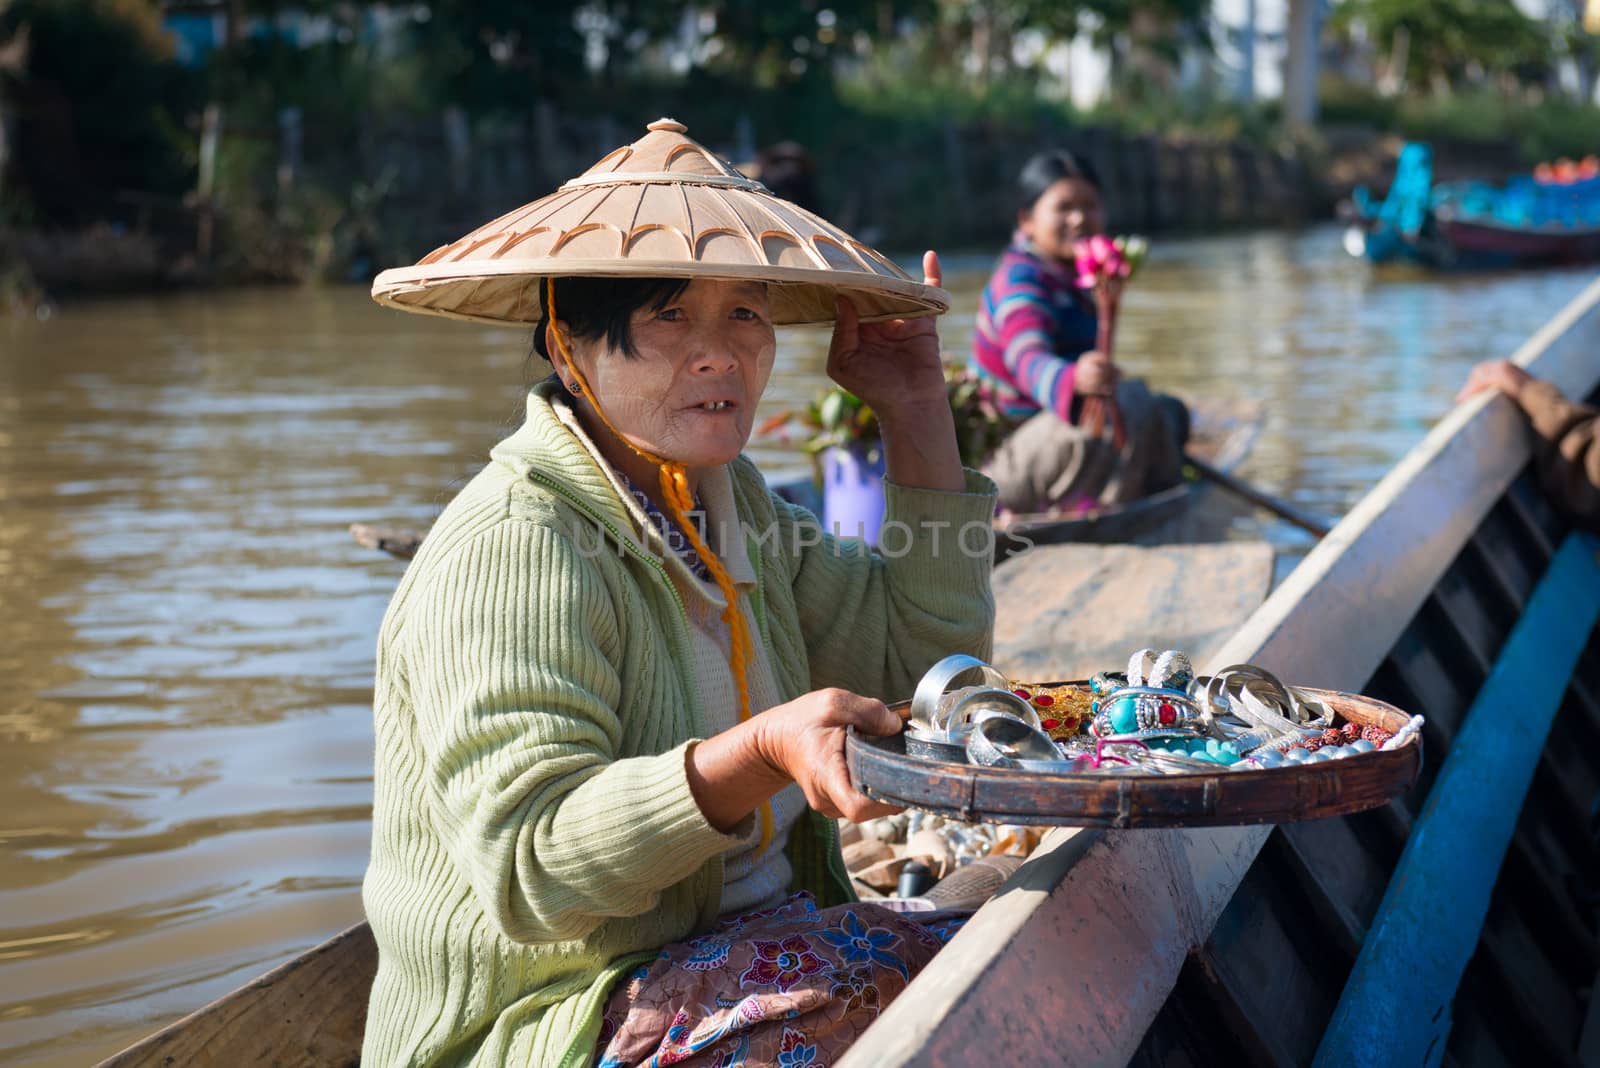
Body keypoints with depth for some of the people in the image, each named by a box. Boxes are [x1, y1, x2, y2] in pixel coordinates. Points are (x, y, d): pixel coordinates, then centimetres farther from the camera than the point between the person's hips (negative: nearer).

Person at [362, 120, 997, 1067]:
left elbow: (925, 656, 14)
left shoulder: (730, 501, 11)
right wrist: (761, 755, -39)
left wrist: (918, 414, 8)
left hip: (751, 945, 9)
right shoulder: (510, 547, -18)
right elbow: (532, 871, -26)